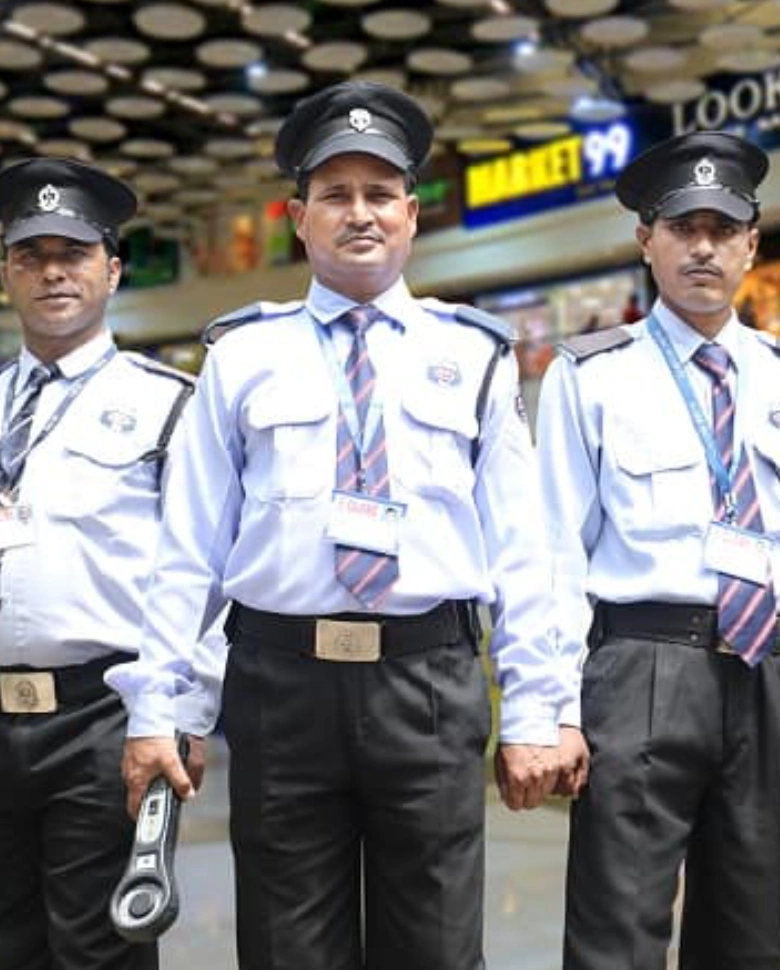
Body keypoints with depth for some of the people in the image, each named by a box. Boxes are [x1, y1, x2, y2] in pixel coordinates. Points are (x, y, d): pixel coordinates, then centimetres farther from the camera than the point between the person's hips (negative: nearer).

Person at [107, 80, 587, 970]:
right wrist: (152, 707, 1)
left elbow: (519, 546, 5)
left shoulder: (473, 355, 9)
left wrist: (535, 711, 0)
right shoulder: (243, 355, 8)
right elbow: (189, 544, 5)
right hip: (282, 681, 0)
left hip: (430, 685, 0)